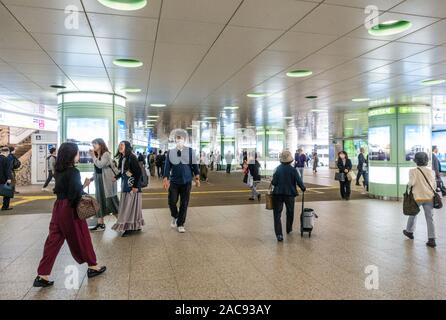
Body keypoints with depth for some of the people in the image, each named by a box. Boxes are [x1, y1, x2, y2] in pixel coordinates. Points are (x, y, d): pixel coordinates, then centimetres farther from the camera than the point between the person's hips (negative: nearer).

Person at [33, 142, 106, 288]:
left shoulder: (59, 170, 6)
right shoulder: (74, 172, -19)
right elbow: (75, 195, -21)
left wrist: (82, 186, 6)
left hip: (58, 206, 7)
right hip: (70, 208, -7)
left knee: (54, 239, 10)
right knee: (81, 236, 8)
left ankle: (42, 275, 13)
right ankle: (92, 266, 24)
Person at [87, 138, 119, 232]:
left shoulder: (106, 154, -10)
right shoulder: (96, 156, 13)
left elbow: (100, 165, -24)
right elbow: (96, 171, 16)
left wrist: (93, 156, -14)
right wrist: (91, 179, 6)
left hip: (107, 181, -8)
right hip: (98, 181, 8)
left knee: (111, 200, -4)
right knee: (99, 201, 7)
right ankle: (100, 223, 11)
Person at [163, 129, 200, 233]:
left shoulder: (190, 151, 0)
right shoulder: (170, 152, 1)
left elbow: (195, 166, 2)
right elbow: (167, 166, 1)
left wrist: (197, 178, 1)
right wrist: (165, 179, -6)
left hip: (186, 182, 0)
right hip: (174, 182, 1)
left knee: (184, 204, 3)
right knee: (172, 201, 1)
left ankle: (180, 224, 17)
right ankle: (174, 217, 31)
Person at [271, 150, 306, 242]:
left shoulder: (277, 169, -7)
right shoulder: (293, 170, -8)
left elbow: (274, 182, -10)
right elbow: (299, 181, -8)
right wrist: (303, 188, 10)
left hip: (278, 193, -1)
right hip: (290, 193, 1)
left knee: (277, 213, 1)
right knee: (290, 212, 23)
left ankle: (279, 234, -8)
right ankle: (289, 229, 40)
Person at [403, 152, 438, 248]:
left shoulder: (413, 171, -9)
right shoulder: (431, 171, 2)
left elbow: (412, 182, -21)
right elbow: (434, 185, 6)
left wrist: (408, 185, 0)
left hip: (417, 197, -2)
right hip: (429, 197, 2)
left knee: (413, 214, 19)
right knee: (430, 218, 3)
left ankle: (409, 231, 36)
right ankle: (431, 239, 0)